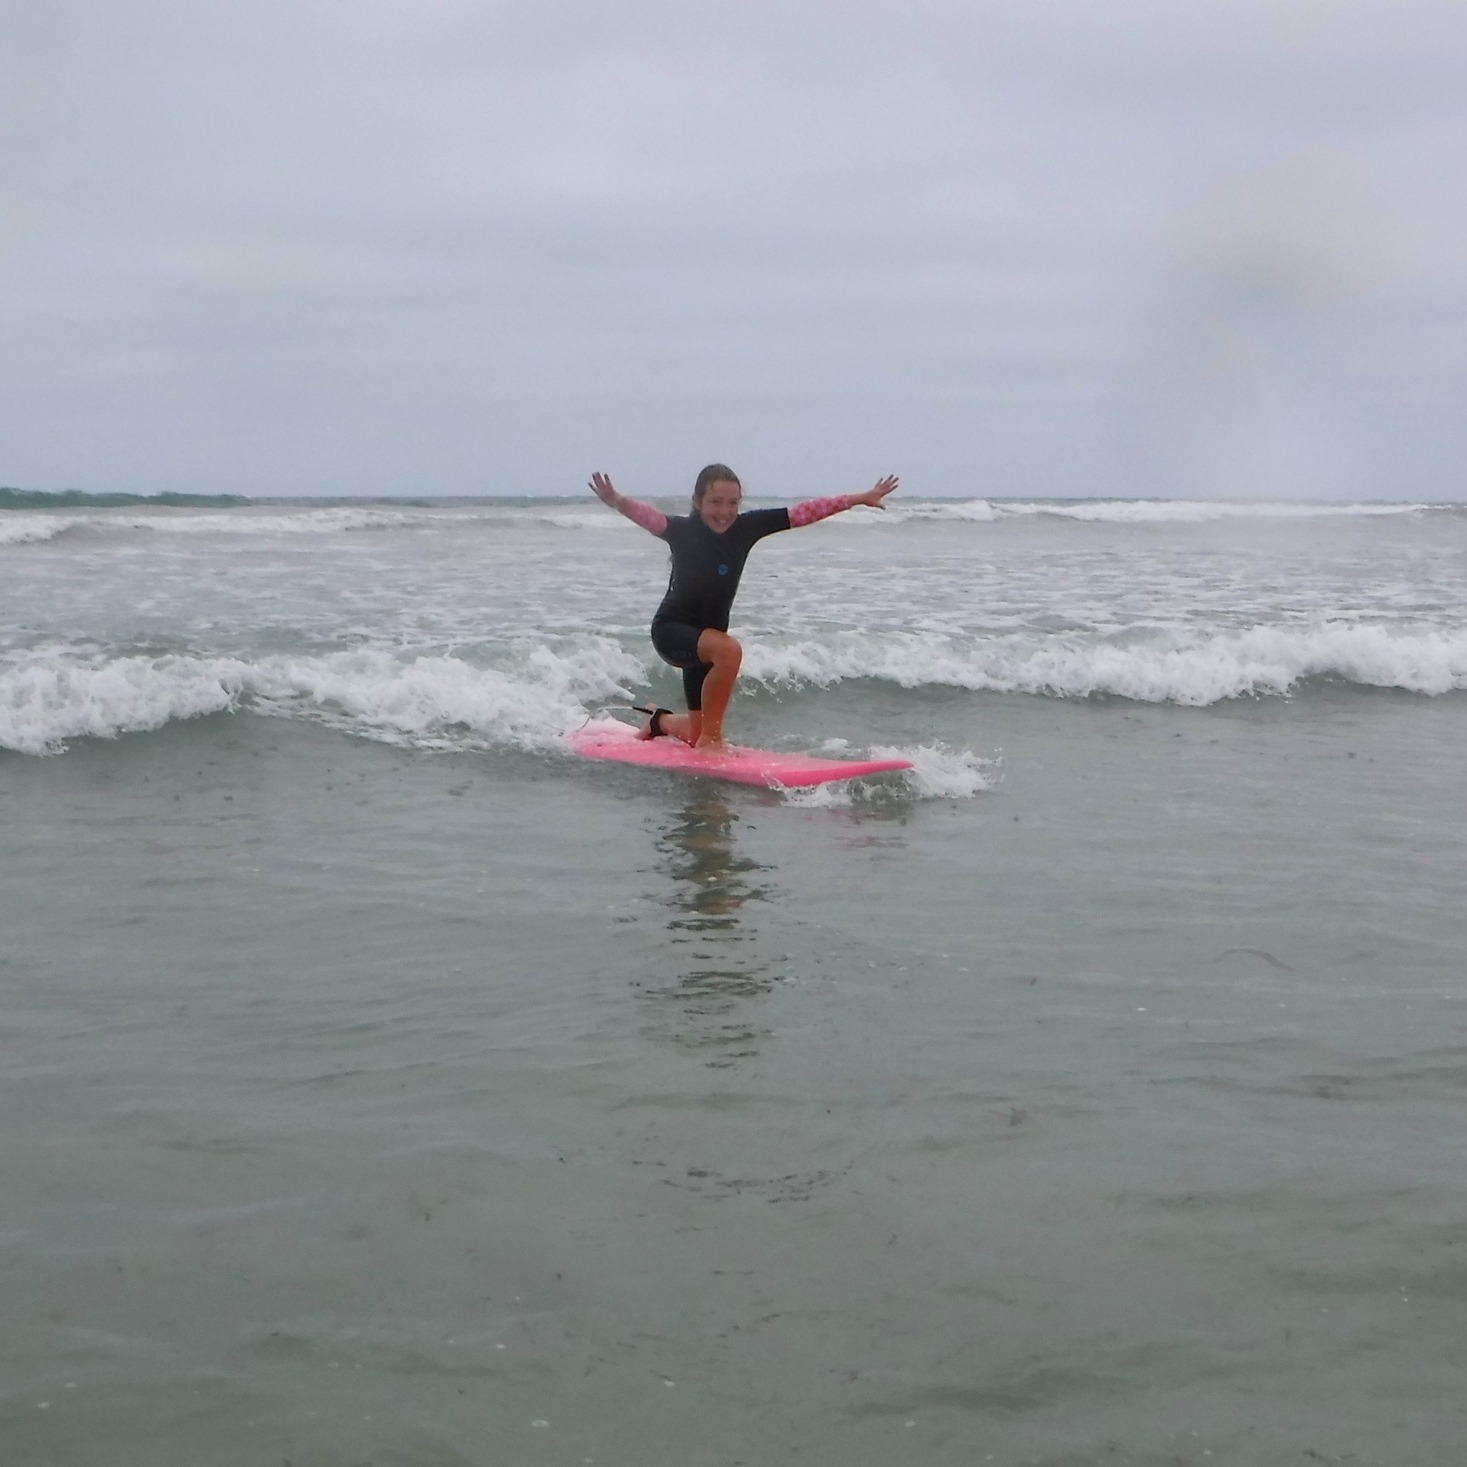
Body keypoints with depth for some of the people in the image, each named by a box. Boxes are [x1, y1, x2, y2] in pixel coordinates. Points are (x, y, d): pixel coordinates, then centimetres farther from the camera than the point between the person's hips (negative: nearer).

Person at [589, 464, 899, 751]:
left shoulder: (746, 527, -9)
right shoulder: (682, 530, -19)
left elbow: (801, 513, -8)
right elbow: (649, 516, -39)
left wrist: (859, 499, -7)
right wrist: (618, 502, -61)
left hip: (707, 635, 5)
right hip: (671, 629, -5)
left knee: (699, 735, 11)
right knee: (728, 650, -36)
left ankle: (660, 720, 46)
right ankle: (710, 737, -21)